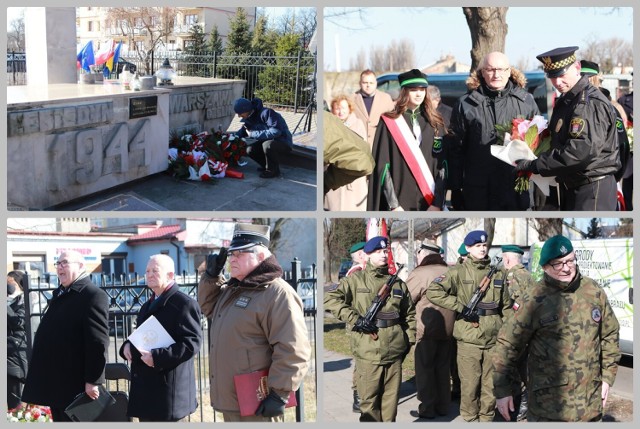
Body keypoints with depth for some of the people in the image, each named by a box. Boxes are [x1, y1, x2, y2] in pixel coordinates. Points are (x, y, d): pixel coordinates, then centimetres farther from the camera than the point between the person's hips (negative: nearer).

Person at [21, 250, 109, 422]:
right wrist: (44, 375, 19)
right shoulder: (60, 294, 16)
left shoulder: (94, 295, -14)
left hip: (75, 384, -9)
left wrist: (92, 380, -22)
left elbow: (98, 342, -19)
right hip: (54, 382, 9)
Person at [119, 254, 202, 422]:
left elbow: (192, 342, -20)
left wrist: (157, 357, -25)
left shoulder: (184, 303, -11)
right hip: (146, 388, 9)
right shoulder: (147, 306, 19)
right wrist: (128, 345, 4)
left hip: (170, 389, -9)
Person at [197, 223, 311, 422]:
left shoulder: (278, 293, -17)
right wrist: (212, 275, 15)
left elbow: (293, 350, -22)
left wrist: (280, 394, -23)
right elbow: (209, 307, 32)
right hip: (230, 401, 10)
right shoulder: (232, 289, 15)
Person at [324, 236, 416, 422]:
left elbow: (410, 313, 21)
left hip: (395, 351, 4)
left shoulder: (398, 283, 13)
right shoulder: (356, 279, -1)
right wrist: (354, 318, -15)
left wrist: (409, 340, 12)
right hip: (368, 352, -4)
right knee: (369, 399, 3)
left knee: (391, 397, 11)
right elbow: (330, 298, -9)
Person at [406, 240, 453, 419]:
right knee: (443, 368, 16)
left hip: (426, 329, -6)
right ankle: (443, 406, 23)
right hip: (447, 328, 6)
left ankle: (427, 409, 8)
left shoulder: (419, 273, -14)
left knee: (425, 369, 5)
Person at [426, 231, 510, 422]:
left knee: (491, 384, 9)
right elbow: (433, 291, -11)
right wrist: (460, 307, -14)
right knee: (470, 384, 3)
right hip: (469, 339, -3)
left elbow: (505, 307, 16)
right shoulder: (459, 272, -3)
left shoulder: (498, 274, 10)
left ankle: (487, 418, 23)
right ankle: (471, 419, 19)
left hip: (494, 339, 3)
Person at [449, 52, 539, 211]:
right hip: (478, 190, -1)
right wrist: (455, 188, 2)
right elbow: (456, 149, 3)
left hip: (515, 189, 1)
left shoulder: (526, 101, 3)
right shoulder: (466, 104, 1)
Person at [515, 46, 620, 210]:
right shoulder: (564, 101, 13)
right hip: (570, 185, 10)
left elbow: (580, 151, -28)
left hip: (593, 189, -10)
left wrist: (533, 165, -24)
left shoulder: (592, 103, -18)